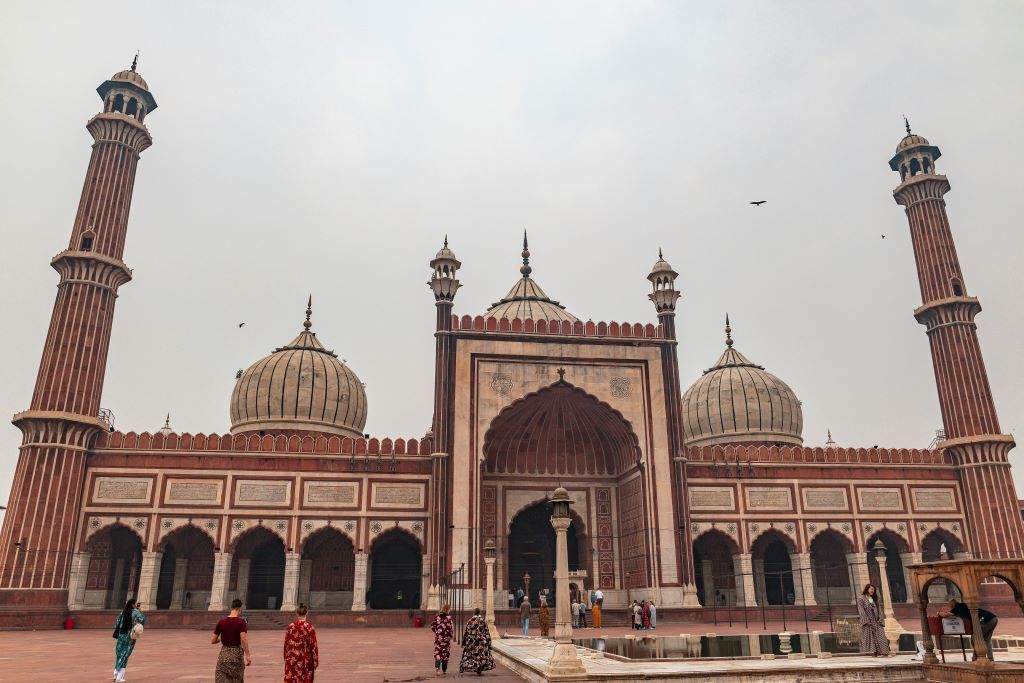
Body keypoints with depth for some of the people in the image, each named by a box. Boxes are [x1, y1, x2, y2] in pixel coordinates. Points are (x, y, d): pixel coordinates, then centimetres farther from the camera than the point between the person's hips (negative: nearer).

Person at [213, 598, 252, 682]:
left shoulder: (221, 622, -1)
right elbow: (243, 640, -20)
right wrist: (247, 656, -18)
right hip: (236, 654, -2)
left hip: (224, 654, 2)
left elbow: (213, 641, 4)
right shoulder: (241, 622, -11)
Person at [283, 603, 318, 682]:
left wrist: (286, 658, 14)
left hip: (292, 660, 1)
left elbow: (286, 644, 1)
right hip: (306, 660, -1)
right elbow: (313, 645, -8)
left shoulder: (291, 626, -5)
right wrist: (315, 661, 0)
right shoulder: (310, 627, -11)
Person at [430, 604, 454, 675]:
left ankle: (437, 667, -20)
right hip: (446, 637, -2)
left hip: (438, 637, 2)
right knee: (445, 653, 11)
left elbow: (432, 626, 3)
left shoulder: (437, 616, 0)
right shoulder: (448, 618, -12)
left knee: (438, 652, 4)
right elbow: (451, 627, -13)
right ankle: (444, 670, 19)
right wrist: (451, 635, 4)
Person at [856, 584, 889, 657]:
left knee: (880, 636, -5)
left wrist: (880, 619, 0)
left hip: (876, 621, 5)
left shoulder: (874, 599, 19)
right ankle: (872, 652, -9)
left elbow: (879, 609, 14)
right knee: (869, 636, -7)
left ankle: (882, 652, -9)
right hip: (867, 621, -5)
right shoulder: (861, 599, 1)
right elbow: (861, 610, -7)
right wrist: (867, 620, -15)